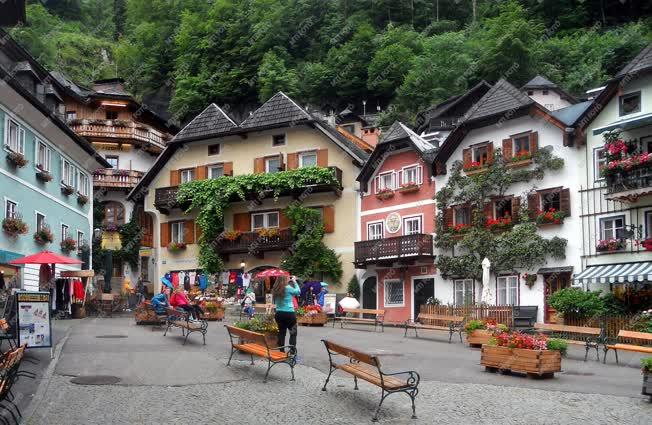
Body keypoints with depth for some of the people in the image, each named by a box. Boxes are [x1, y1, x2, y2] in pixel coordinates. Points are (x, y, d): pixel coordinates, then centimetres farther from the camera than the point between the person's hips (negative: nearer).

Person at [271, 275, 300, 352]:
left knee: (281, 332, 11)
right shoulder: (288, 288, -10)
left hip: (279, 313, 5)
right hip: (289, 313, -5)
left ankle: (281, 351, 13)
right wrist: (294, 282, 16)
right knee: (293, 332, 3)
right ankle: (293, 350, -3)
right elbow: (298, 291, 3)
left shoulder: (275, 290, 3)